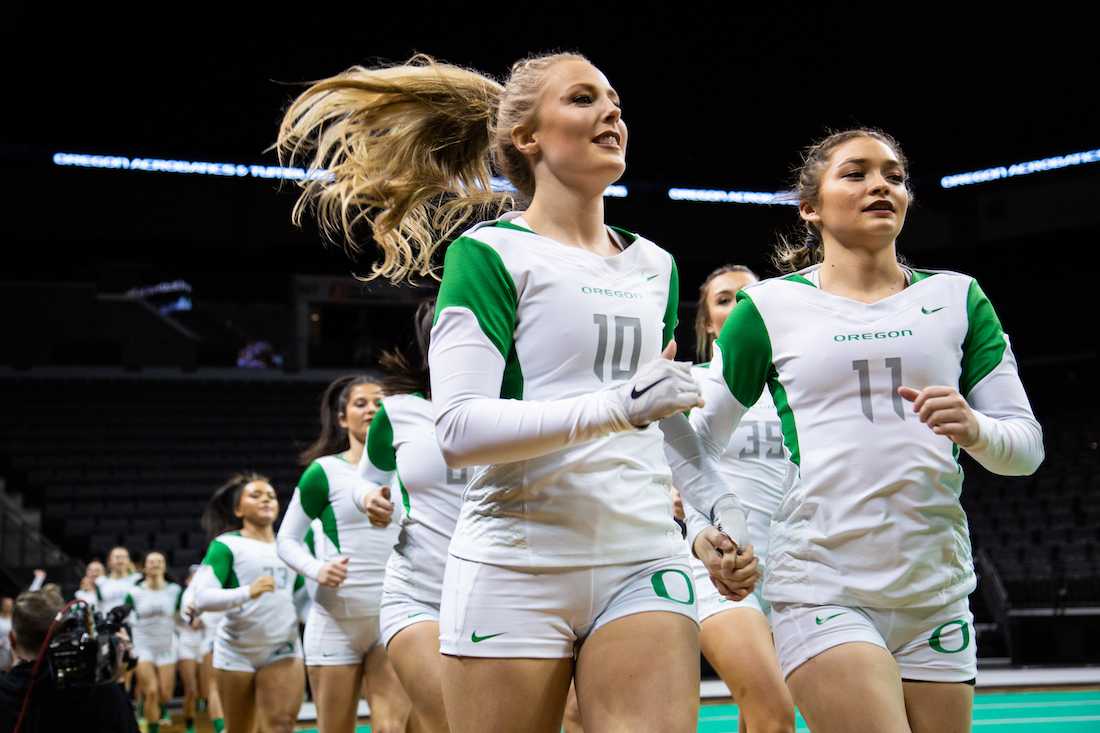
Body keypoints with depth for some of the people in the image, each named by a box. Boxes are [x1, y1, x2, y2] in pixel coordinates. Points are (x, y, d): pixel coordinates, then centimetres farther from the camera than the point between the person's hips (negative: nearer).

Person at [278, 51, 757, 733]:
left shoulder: (655, 266, 16)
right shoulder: (490, 253, -3)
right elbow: (459, 431, -14)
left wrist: (722, 505, 13)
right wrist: (618, 407, -23)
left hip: (645, 563, 5)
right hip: (518, 568, -5)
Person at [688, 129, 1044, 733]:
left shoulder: (956, 298, 12)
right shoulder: (771, 305, 6)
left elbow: (1026, 445, 9)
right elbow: (695, 437, 10)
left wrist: (975, 429, -12)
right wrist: (703, 532, -5)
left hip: (937, 589, 4)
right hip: (819, 587, -3)